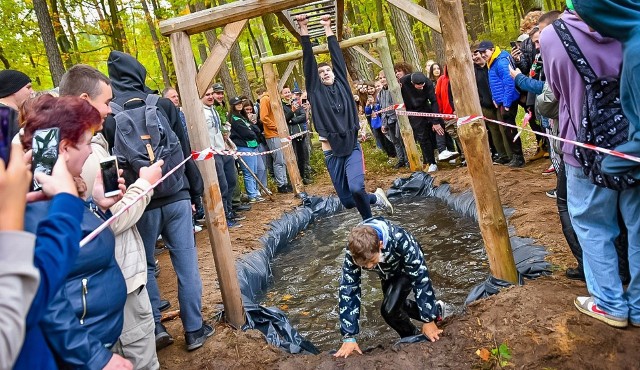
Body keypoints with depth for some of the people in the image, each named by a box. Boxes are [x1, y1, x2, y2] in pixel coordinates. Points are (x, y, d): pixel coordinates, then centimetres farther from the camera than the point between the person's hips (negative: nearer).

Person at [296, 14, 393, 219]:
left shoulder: (342, 84, 7)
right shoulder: (316, 91, 4)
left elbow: (337, 55, 8)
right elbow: (308, 60, -1)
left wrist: (328, 28, 13)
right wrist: (303, 29, -4)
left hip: (352, 147, -1)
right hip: (332, 152, 1)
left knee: (356, 188, -23)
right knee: (347, 201, 6)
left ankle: (369, 223, 5)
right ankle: (376, 198, 37)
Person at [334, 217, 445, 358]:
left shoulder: (400, 240, -45)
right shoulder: (354, 251, -35)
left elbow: (421, 278, -35)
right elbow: (348, 289, -30)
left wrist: (428, 320, -30)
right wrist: (349, 337, -29)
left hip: (408, 270, -4)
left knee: (389, 309, -19)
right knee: (395, 305, 17)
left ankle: (414, 337, 9)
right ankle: (435, 310, 39)